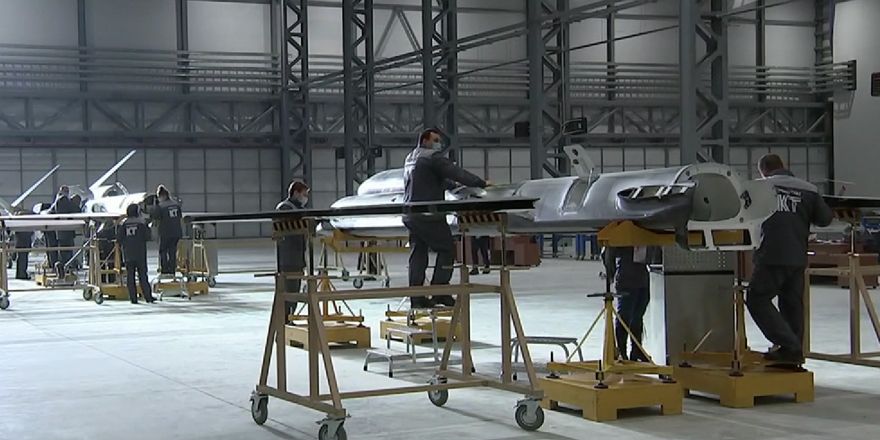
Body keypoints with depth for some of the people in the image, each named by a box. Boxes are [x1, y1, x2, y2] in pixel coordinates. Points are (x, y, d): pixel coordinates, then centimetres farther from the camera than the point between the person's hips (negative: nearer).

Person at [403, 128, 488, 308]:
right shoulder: (432, 158, -7)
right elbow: (456, 172, -14)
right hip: (428, 215, -9)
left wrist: (452, 184, 29)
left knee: (418, 253, 7)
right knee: (446, 249, -2)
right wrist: (481, 183, -12)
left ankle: (417, 298, 4)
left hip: (410, 215, 9)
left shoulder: (410, 159, 22)